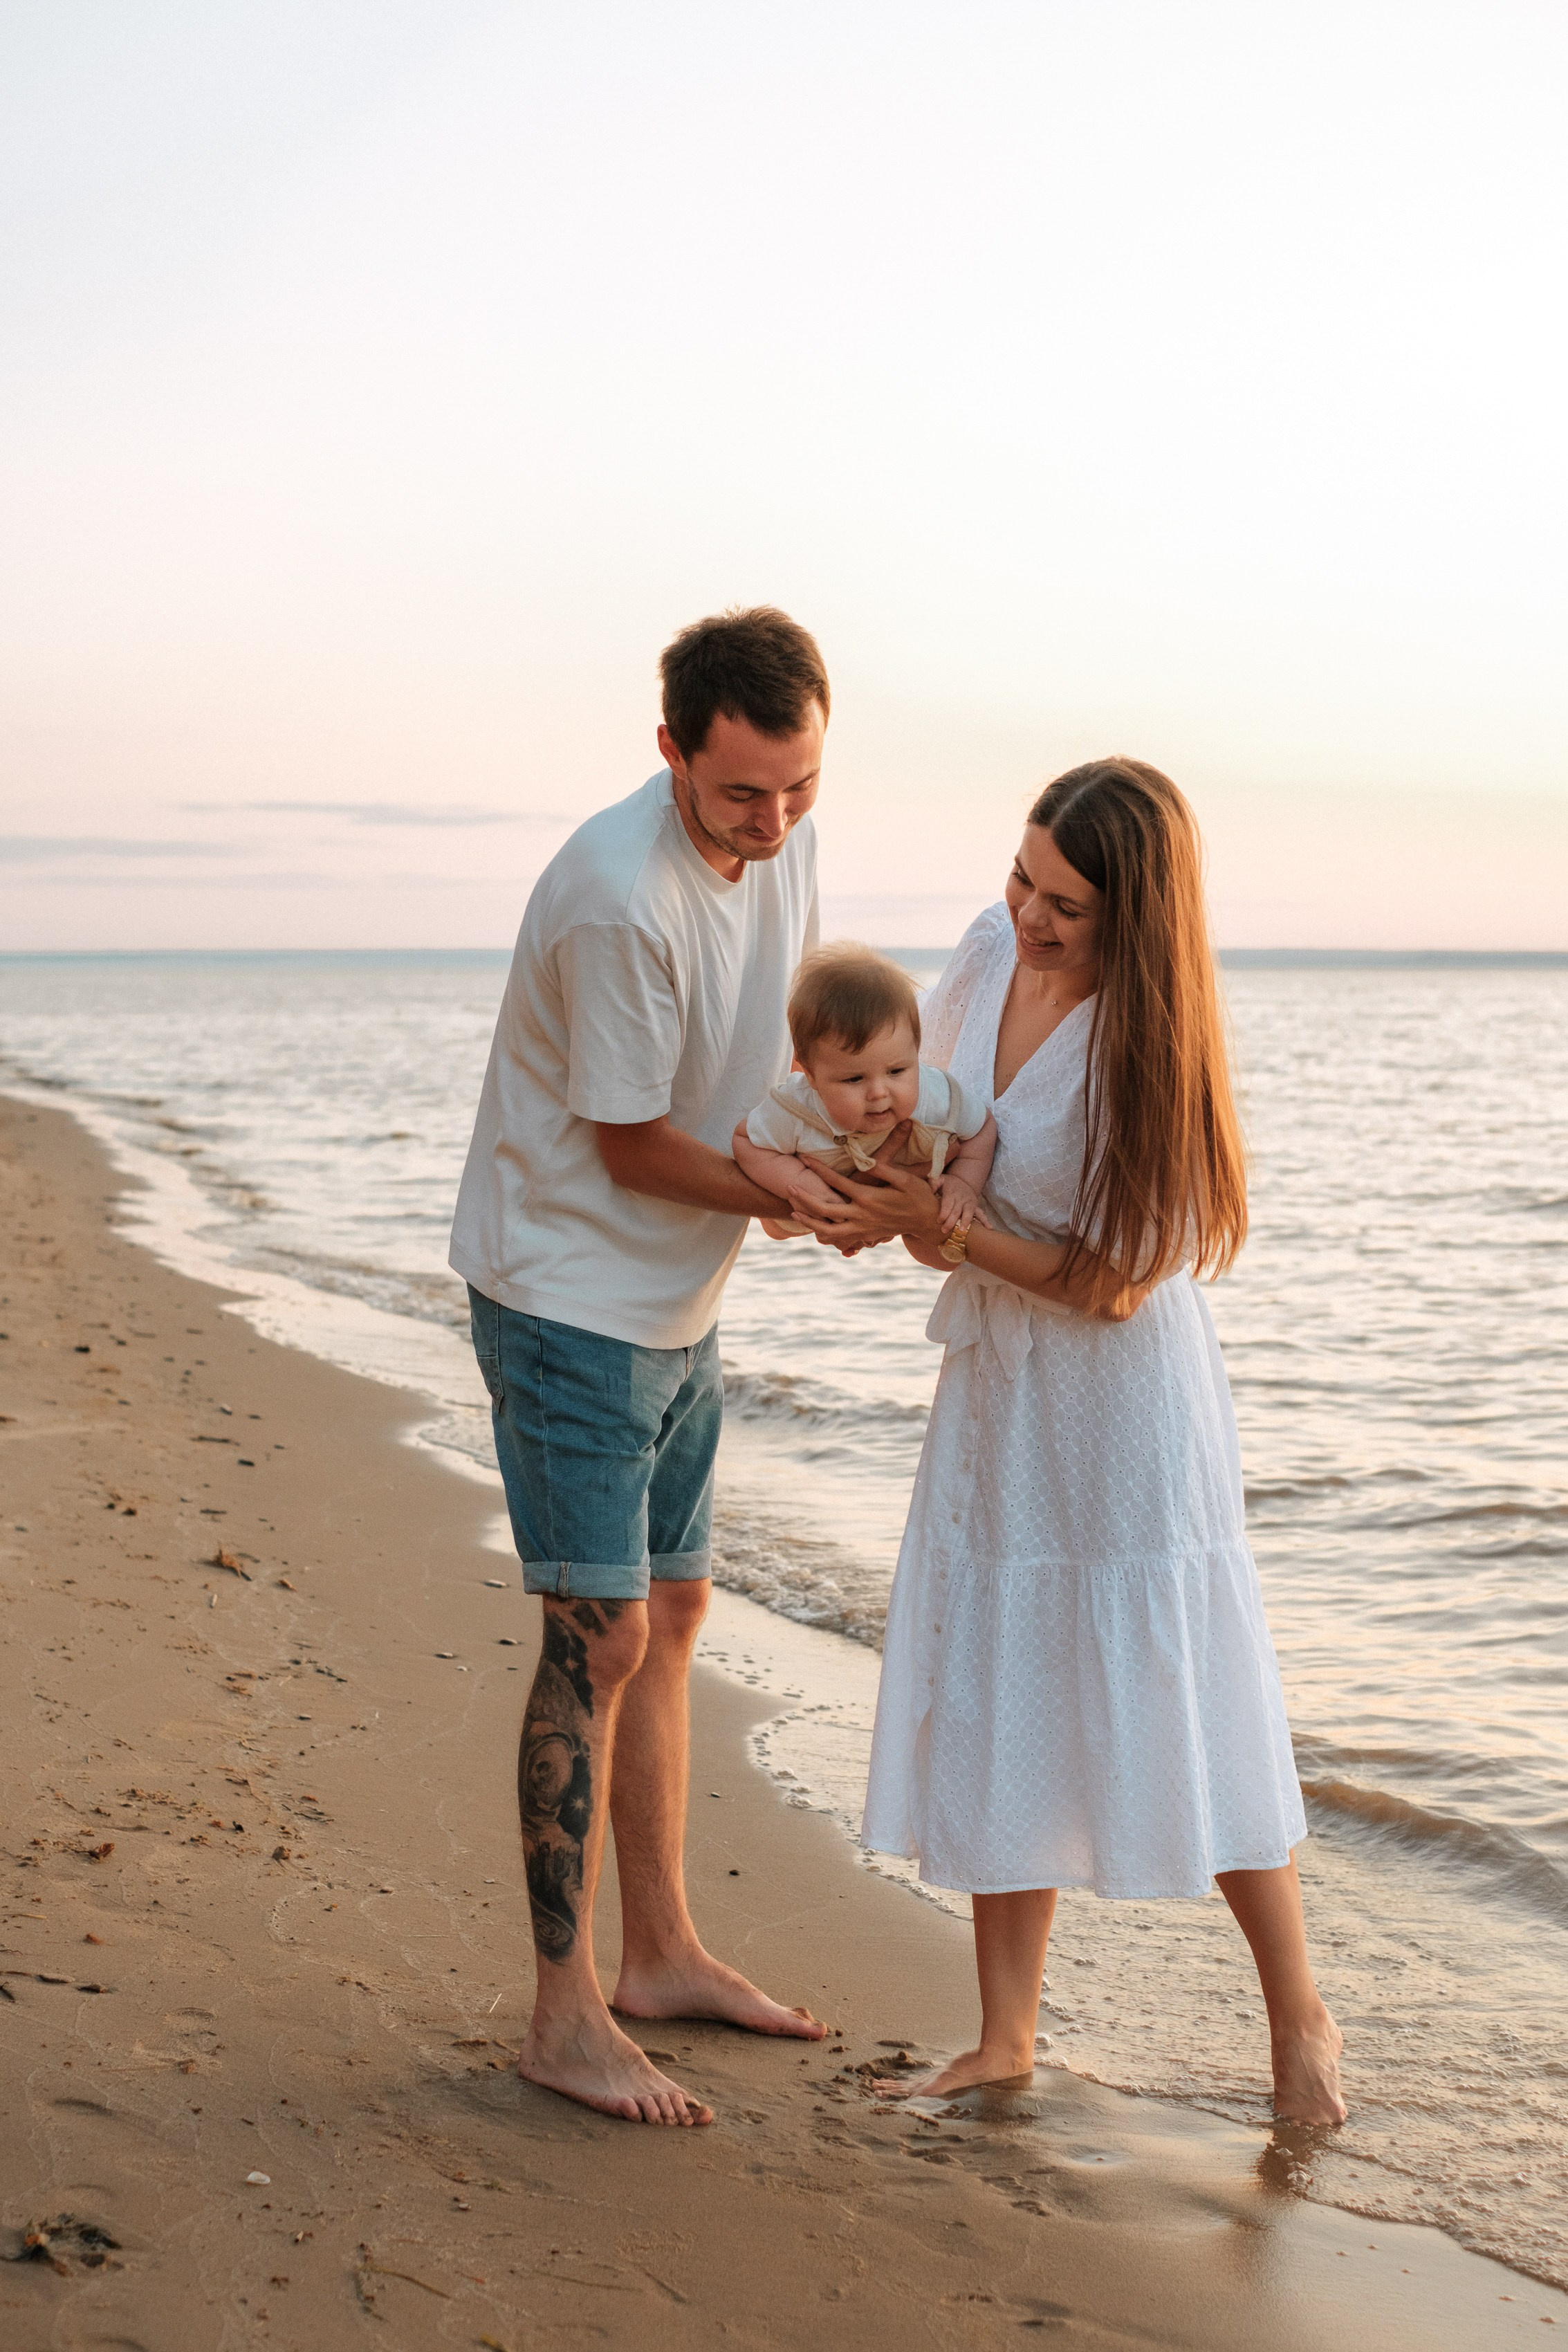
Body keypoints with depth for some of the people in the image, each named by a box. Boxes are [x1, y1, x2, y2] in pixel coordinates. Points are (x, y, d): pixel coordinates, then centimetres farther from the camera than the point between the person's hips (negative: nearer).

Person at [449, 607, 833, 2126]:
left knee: (670, 1616, 14)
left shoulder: (780, 845, -2)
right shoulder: (619, 895, -27)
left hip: (678, 1305, 9)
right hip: (570, 1299, -9)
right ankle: (563, 2017, 2)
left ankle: (661, 1953, 27)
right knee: (600, 1637, -8)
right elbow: (632, 1148, -20)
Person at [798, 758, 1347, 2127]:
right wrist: (888, 1206, -3)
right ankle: (1006, 2038, 21)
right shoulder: (995, 948, -4)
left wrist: (942, 1229, -19)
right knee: (993, 1703, 9)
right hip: (994, 1386, 7)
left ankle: (1299, 2020, 22)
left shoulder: (1147, 1042, -23)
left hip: (1120, 1399, -6)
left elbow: (1112, 1282, -19)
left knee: (1177, 1711, 1)